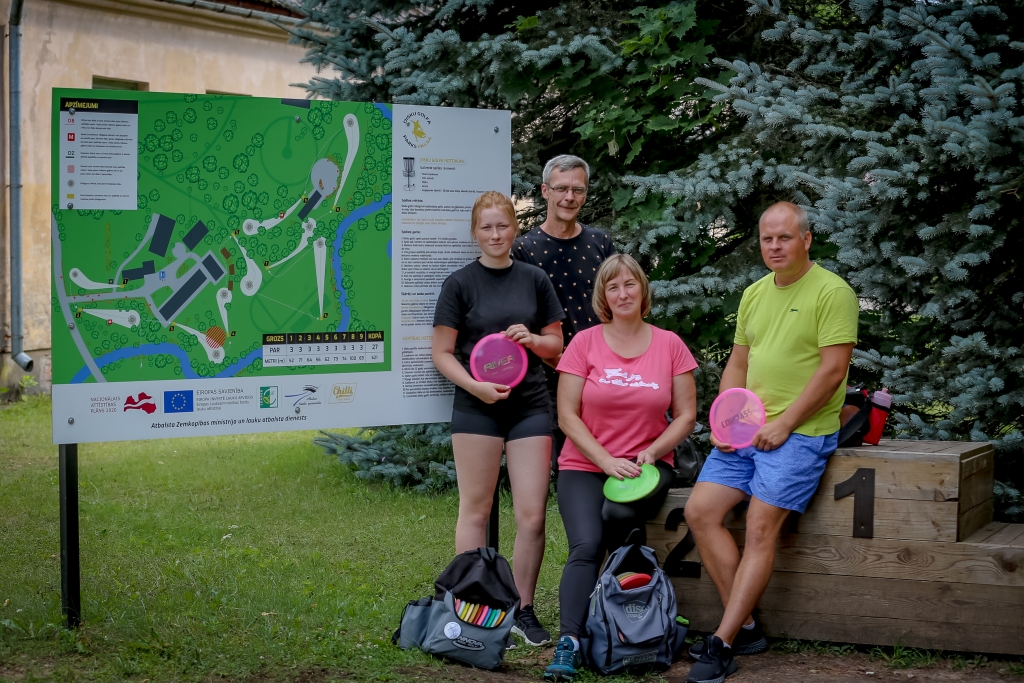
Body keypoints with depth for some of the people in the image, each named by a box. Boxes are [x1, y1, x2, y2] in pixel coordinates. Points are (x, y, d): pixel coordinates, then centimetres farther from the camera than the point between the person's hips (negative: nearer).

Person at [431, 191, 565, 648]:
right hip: (477, 406, -2)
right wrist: (476, 386, -16)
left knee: (532, 514, -1)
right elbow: (442, 353, 0)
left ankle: (523, 611, 10)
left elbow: (556, 345, 14)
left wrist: (533, 339, -8)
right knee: (476, 509, 4)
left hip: (530, 405, 2)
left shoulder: (534, 280, 9)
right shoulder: (460, 284, 1)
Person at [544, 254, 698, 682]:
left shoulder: (669, 345, 5)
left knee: (619, 515, -32)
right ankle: (569, 643, -27)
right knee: (586, 545, -24)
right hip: (584, 466, 0)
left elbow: (685, 416, 6)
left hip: (646, 465, 0)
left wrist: (650, 454, -11)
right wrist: (607, 461, -12)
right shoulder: (584, 343, 2)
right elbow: (567, 415, -1)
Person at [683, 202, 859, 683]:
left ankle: (722, 644, -15)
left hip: (801, 432, -7)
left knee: (761, 526, -16)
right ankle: (746, 627, -2)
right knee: (700, 510, -6)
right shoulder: (754, 294, 15)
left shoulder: (832, 292, -7)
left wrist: (783, 424, -16)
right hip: (746, 428, 7)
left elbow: (832, 370, -14)